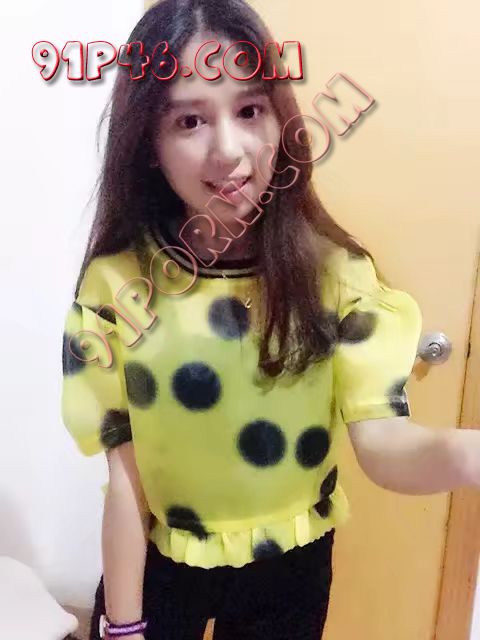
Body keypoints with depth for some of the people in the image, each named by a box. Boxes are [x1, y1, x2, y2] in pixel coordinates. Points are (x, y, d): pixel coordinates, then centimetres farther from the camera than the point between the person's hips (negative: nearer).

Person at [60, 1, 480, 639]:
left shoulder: (335, 273, -16)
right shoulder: (116, 283, -16)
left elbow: (382, 441, -23)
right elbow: (124, 475, -13)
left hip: (291, 570, 1)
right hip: (157, 566, 0)